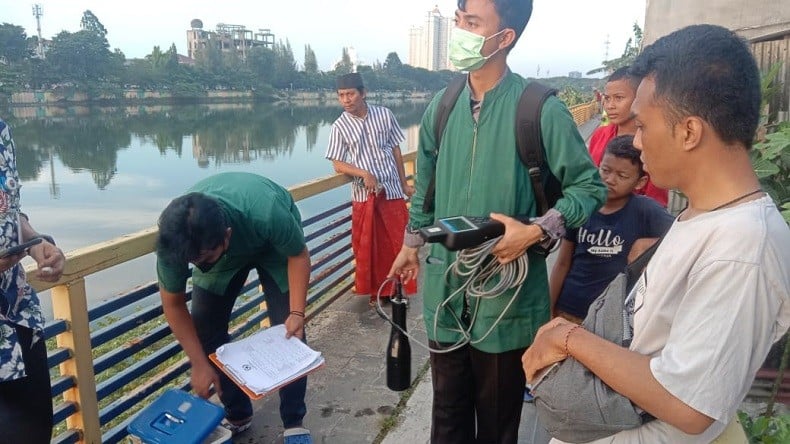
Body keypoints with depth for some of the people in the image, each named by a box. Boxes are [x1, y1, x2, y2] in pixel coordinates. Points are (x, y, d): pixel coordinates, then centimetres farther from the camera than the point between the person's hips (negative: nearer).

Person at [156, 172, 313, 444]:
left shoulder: (266, 214, -45)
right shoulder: (174, 238, -33)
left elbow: (298, 255, -23)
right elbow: (173, 304, -17)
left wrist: (297, 312, -32)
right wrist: (199, 365, -17)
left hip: (273, 246, -2)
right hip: (220, 249, 3)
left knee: (288, 332, -11)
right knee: (204, 327, -6)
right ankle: (237, 415, 12)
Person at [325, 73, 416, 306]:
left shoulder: (384, 115, -1)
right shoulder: (340, 127, -4)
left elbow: (396, 149, 7)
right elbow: (338, 164, -3)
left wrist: (404, 184, 10)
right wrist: (364, 174, -19)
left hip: (392, 190, 1)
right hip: (364, 195, -1)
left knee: (399, 242, 6)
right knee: (369, 247, 7)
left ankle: (397, 289, 24)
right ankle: (376, 292, 24)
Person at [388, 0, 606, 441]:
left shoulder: (540, 110, -13)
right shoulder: (441, 107, 3)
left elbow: (590, 187, -7)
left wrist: (534, 232, -21)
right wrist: (411, 245, 21)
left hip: (506, 294, -4)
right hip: (446, 289, 4)